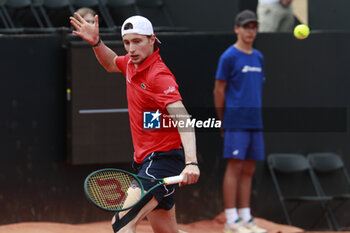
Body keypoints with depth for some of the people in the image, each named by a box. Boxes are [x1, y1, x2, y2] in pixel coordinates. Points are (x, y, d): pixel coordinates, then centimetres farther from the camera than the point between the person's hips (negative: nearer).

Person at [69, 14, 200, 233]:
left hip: (163, 158, -9)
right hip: (146, 159, 9)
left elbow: (182, 118, -30)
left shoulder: (159, 75, -18)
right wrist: (96, 42, 12)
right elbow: (111, 63, 33)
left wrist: (191, 162, -45)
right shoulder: (132, 63, 8)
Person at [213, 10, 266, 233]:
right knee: (235, 166, -9)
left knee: (249, 170, 8)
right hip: (236, 121, -7)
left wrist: (257, 118, 14)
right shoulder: (229, 57, -5)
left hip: (255, 122, 7)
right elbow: (219, 91, -5)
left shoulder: (258, 57, 15)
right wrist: (224, 122, -4)